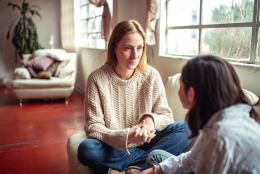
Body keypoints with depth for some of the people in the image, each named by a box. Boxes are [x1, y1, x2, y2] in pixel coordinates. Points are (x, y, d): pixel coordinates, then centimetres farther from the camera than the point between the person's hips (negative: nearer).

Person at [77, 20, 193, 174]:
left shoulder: (151, 75, -3)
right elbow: (93, 127, -12)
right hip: (113, 148, -2)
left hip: (145, 143, 2)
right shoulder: (97, 79, -9)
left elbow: (166, 116, -1)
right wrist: (125, 137, -30)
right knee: (86, 149, -32)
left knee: (185, 129, -19)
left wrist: (151, 119, -26)